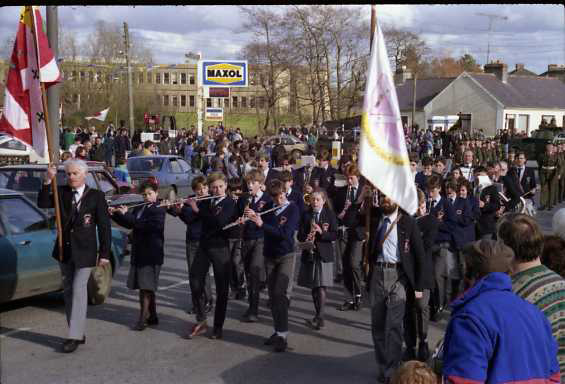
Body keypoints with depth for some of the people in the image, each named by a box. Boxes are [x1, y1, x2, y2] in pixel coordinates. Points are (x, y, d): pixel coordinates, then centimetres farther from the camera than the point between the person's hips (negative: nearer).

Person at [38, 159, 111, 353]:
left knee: (79, 291, -10)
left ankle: (75, 336, -8)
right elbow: (42, 203, -8)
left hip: (85, 251, -5)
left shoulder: (96, 196, -4)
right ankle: (78, 333, 21)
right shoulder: (61, 192, 5)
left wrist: (104, 254, -7)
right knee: (68, 292, 10)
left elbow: (104, 226, -4)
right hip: (64, 250, 5)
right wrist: (48, 181, -21)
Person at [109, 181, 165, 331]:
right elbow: (129, 224, 15)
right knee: (147, 288, 13)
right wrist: (115, 214, 3)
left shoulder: (158, 210, -11)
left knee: (145, 287, -7)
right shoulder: (138, 209, 13)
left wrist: (126, 214, -16)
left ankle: (143, 318, -4)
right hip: (139, 253, 8)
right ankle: (152, 317, 22)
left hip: (151, 254, -8)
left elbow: (142, 225, -21)